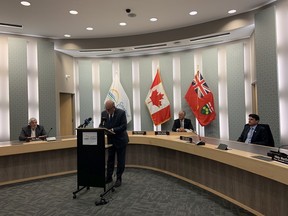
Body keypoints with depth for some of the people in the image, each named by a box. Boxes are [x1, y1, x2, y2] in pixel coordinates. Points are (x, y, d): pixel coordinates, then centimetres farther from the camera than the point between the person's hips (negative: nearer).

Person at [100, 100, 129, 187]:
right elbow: (101, 125, 4)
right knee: (110, 159, 14)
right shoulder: (104, 113, -4)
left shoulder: (121, 113, -18)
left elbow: (124, 126, -21)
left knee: (120, 160, 6)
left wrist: (113, 130, -30)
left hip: (120, 140, -4)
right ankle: (108, 177, 26)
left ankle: (119, 178, 18)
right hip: (110, 140, 4)